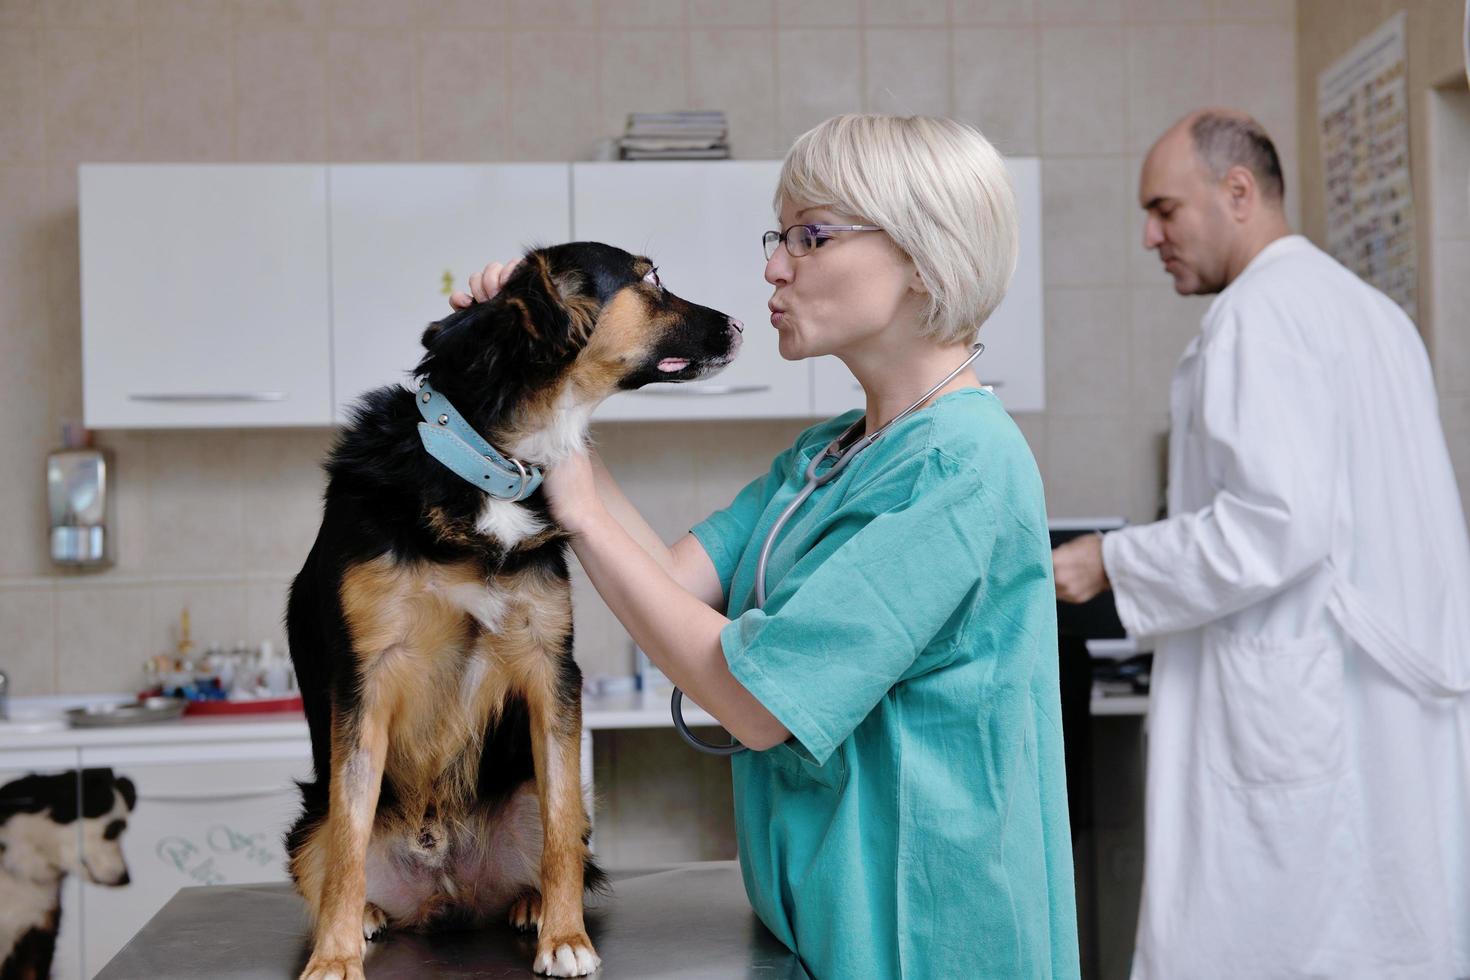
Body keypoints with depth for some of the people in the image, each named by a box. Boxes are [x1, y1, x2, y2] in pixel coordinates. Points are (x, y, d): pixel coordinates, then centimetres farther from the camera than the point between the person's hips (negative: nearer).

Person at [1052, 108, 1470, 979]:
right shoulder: (1374, 309, 16)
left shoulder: (1260, 312, -12)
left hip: (1294, 719, -10)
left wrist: (1111, 563, -12)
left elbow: (1277, 523, -21)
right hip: (1398, 710, 10)